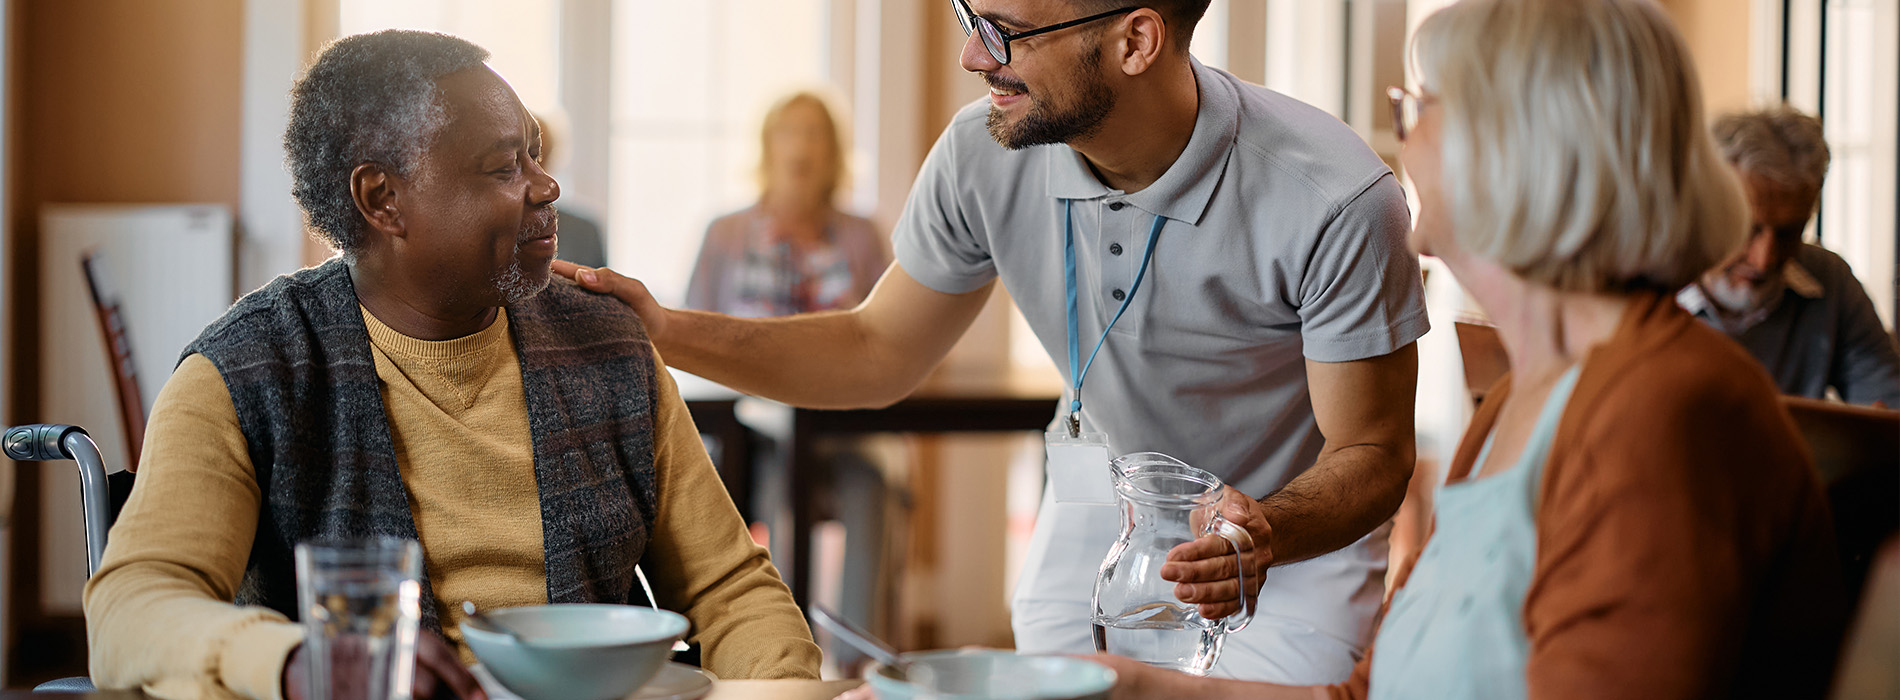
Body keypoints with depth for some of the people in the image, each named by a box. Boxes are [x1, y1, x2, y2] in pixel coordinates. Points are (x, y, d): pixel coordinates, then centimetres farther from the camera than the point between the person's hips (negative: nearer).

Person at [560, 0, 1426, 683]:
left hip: (1298, 522, -3)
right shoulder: (983, 157, -19)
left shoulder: (1331, 199, -31)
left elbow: (1373, 455, -21)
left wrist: (1267, 537, -43)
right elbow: (880, 352, -1)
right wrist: (667, 331, -14)